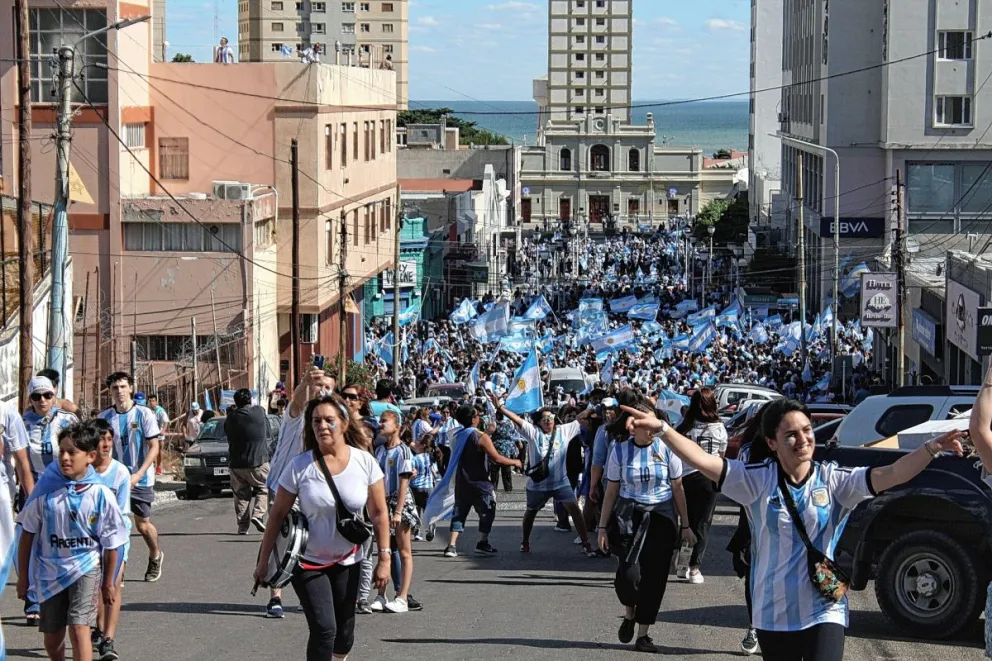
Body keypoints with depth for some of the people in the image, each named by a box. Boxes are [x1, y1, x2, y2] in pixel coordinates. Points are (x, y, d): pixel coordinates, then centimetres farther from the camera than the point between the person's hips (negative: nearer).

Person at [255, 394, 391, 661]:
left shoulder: (364, 462, -9)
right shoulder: (299, 466, -13)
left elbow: (379, 513, -3)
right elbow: (277, 514, -5)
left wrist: (384, 559, -6)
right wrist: (263, 560, -3)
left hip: (347, 563, 2)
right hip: (308, 562, -2)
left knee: (343, 635, 10)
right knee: (324, 630, -15)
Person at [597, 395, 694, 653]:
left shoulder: (666, 449, -3)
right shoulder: (620, 451, -2)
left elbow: (677, 489, 3)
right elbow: (611, 491, 5)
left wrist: (685, 525, 3)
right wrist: (603, 527, 3)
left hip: (661, 519, 1)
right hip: (630, 517, -1)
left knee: (654, 577, -1)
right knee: (628, 573, -16)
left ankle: (643, 634, 12)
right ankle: (630, 612, 16)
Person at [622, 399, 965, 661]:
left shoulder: (834, 480, -4)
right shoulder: (758, 480, -4)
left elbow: (890, 475, -14)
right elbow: (703, 461, -10)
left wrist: (932, 448, -28)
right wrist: (661, 429, -21)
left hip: (824, 611, -1)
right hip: (773, 614, 1)